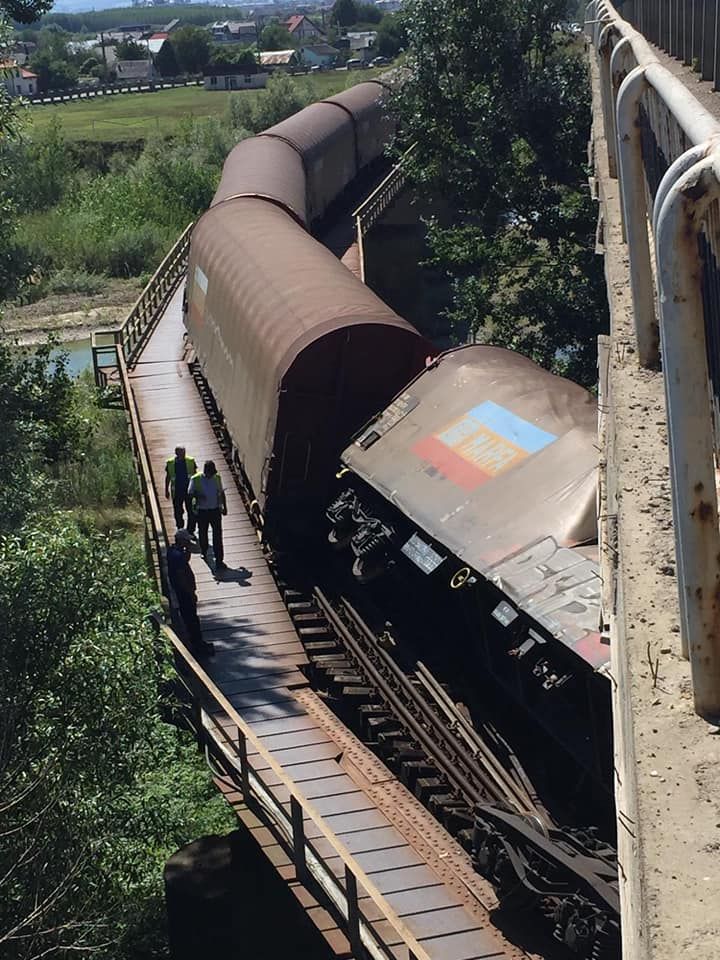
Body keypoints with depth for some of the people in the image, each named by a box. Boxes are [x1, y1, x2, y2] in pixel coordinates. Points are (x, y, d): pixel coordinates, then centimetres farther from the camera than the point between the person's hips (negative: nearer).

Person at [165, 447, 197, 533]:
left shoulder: (190, 461, -3)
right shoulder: (170, 463, -3)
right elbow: (167, 477, 7)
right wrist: (166, 490, 8)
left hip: (189, 490, 0)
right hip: (177, 491, 0)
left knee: (191, 512, -1)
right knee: (178, 512, 7)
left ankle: (190, 531, 11)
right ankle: (180, 531, 23)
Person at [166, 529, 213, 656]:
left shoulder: (173, 550, 3)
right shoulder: (177, 555, -28)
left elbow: (186, 560, 20)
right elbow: (181, 577, -27)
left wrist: (188, 549, 0)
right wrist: (192, 593, -19)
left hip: (181, 592, 10)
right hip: (184, 592, -10)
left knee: (190, 618, 19)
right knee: (192, 619, 1)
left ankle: (197, 643, 29)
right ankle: (198, 645, 10)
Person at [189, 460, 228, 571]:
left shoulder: (217, 478, 0)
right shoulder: (196, 479, -9)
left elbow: (221, 493, 10)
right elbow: (190, 493, -5)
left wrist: (224, 507, 11)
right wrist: (197, 496, -26)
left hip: (215, 510, 1)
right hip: (202, 511, -1)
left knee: (217, 534, -6)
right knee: (202, 532, 16)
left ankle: (219, 560, -5)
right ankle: (204, 551, 43)